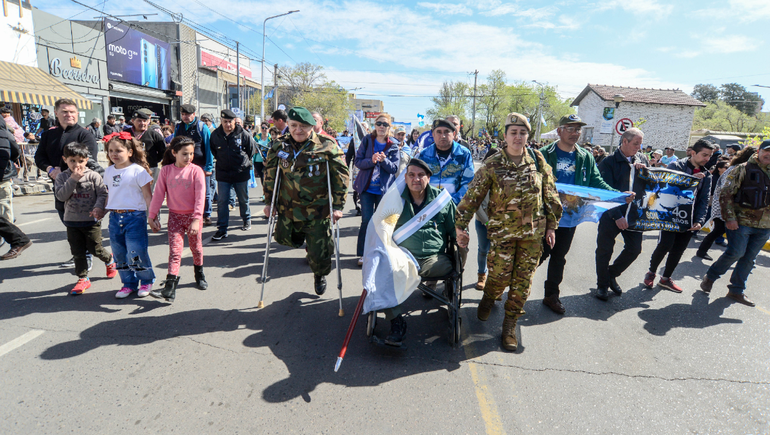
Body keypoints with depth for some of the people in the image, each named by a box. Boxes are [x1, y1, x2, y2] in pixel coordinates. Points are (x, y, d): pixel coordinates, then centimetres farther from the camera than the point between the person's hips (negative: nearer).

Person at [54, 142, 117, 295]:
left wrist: (99, 207, -26)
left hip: (91, 220, -3)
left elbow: (103, 194, -9)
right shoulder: (62, 177, 1)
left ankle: (110, 261, 36)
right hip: (72, 221, 3)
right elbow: (60, 196, -11)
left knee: (95, 249, 4)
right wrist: (72, 180, -18)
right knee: (77, 252, 8)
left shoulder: (93, 176, -6)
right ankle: (83, 278, 19)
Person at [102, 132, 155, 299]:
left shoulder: (138, 171, -8)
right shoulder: (108, 171, 10)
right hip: (114, 217, 6)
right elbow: (109, 194, 19)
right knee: (119, 254, 11)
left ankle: (146, 281, 16)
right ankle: (129, 283, 25)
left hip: (135, 216, -6)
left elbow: (147, 196, -8)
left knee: (136, 253, -5)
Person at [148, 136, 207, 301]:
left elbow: (200, 195, -15)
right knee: (175, 250, -6)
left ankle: (199, 274, 38)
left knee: (196, 247, 14)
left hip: (192, 216, -1)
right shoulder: (166, 170, -1)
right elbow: (158, 194, 2)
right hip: (175, 216, 1)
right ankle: (170, 287, -8)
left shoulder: (196, 171, -9)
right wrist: (152, 216, 3)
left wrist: (197, 219, -22)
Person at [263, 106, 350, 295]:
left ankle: (320, 275, 37)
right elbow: (270, 173, 11)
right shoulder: (279, 145, 1)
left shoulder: (327, 147, -9)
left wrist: (338, 206, -10)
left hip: (318, 210, -3)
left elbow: (341, 176, -6)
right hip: (287, 208, 3)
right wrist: (269, 201, 8)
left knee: (319, 253, 3)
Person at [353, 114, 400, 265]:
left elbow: (395, 168, -3)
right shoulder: (367, 140, 1)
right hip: (367, 187, -1)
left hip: (384, 189, 1)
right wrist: (371, 161, -22)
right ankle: (363, 253, 7)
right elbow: (358, 161, -4)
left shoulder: (393, 145, 2)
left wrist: (384, 160, -22)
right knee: (366, 220, -4)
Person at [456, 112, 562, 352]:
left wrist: (551, 225, 8)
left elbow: (550, 194, 8)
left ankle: (510, 324, 22)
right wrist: (461, 225, -7)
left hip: (533, 230, 3)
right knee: (500, 274, -2)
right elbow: (473, 195, -5)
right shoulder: (492, 164, -6)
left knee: (523, 278, 6)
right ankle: (488, 298, 35)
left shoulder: (538, 160, 1)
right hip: (503, 229, -2)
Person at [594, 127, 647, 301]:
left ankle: (612, 274, 32)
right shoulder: (609, 162, -9)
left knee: (635, 248, 8)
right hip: (612, 213, -5)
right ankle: (602, 284, 23)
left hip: (634, 212, 5)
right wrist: (617, 216, -19)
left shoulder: (642, 159, 8)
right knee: (605, 249, 4)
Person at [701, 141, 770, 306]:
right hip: (741, 221, -5)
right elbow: (726, 194, -9)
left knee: (749, 258, 9)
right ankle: (710, 277, 13)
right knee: (736, 253, -9)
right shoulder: (743, 169, -5)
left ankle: (736, 290, 20)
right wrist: (729, 217, -15)